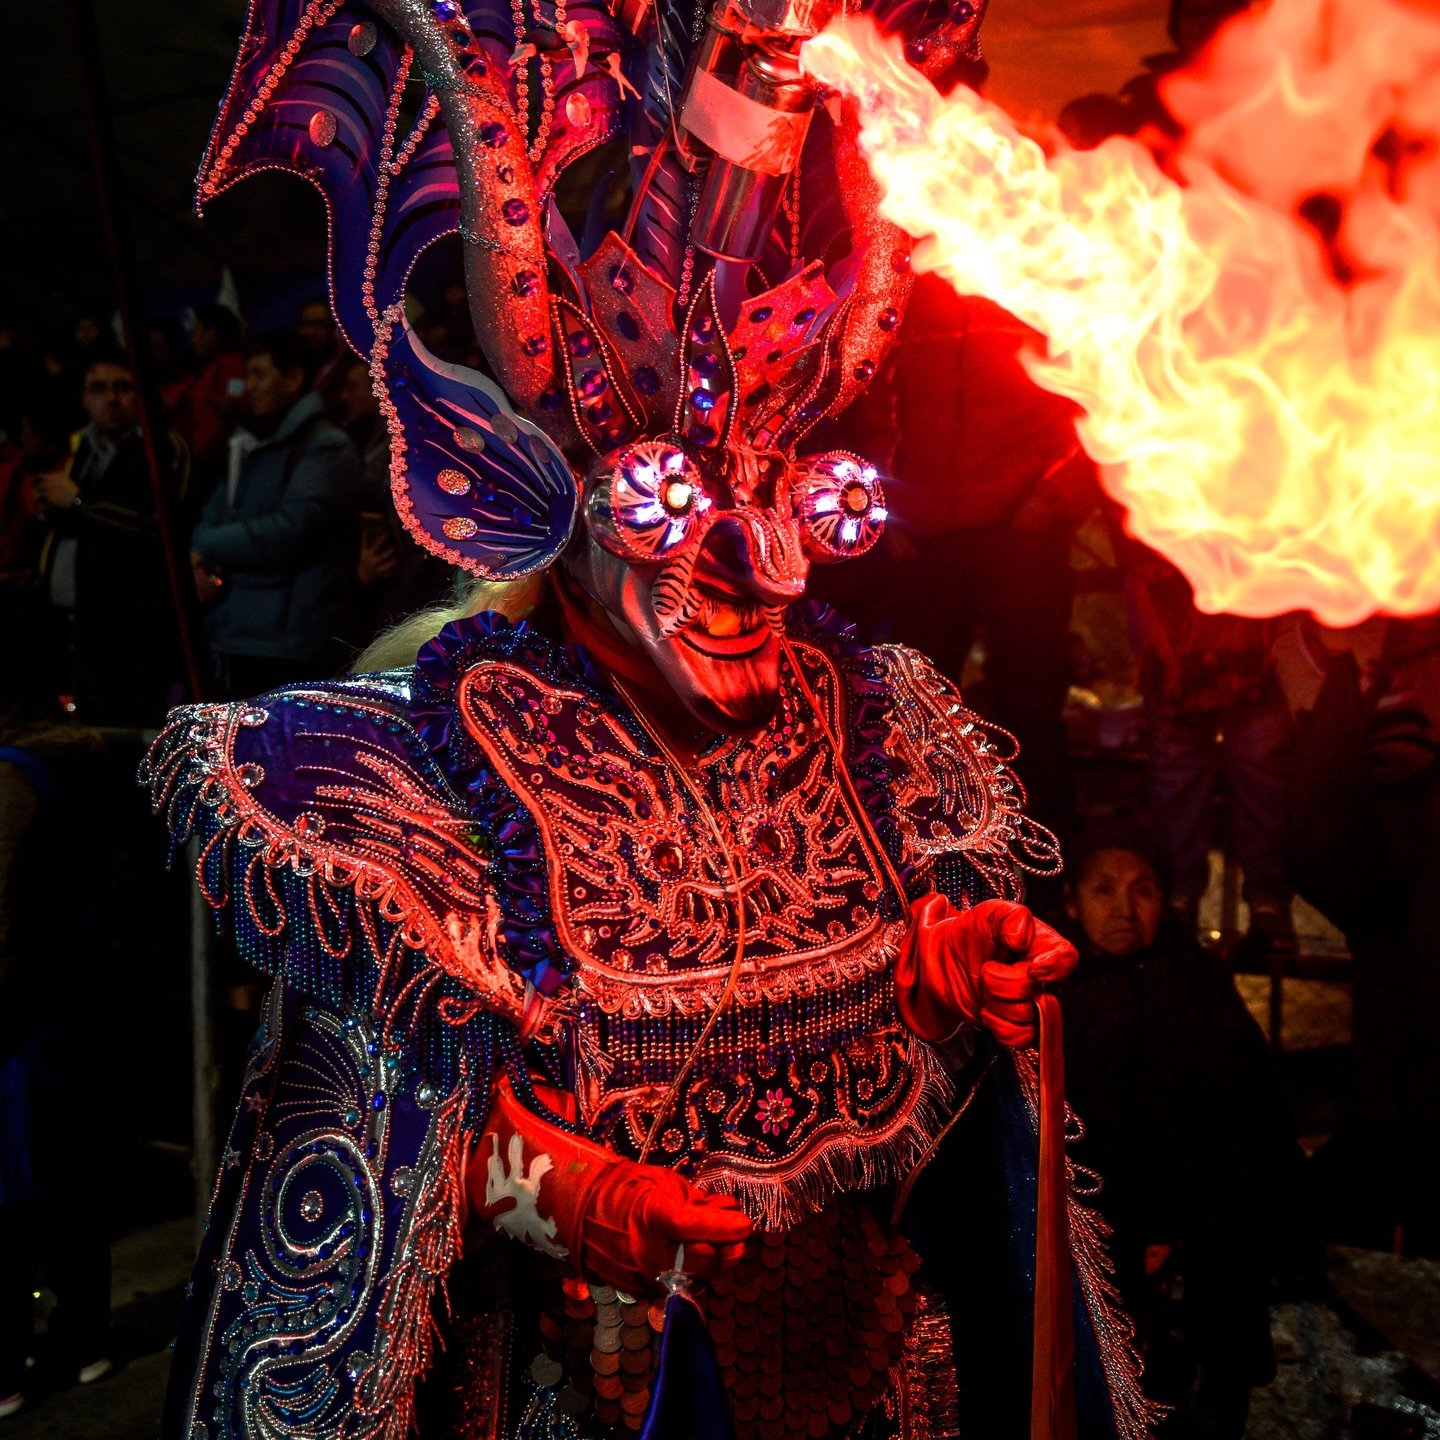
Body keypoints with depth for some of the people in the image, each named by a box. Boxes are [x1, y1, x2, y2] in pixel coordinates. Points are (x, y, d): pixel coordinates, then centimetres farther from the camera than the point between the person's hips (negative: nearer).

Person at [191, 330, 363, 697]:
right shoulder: (249, 448, 22)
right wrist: (203, 563, -3)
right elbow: (212, 516, 20)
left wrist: (208, 548, -6)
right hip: (232, 640, 8)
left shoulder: (327, 449, -7)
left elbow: (288, 531, -18)